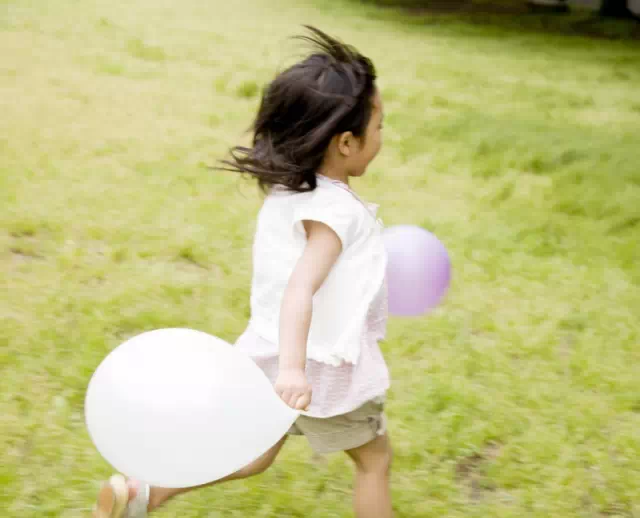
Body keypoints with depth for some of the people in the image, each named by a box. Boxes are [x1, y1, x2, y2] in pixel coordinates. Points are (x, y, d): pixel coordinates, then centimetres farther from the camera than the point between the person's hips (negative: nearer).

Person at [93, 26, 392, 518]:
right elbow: (299, 289, -40)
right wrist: (293, 369, -52)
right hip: (324, 366, -8)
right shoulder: (336, 211, -27)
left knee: (260, 453, 23)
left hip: (276, 353, 8)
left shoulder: (286, 189, 0)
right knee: (375, 458, 15)